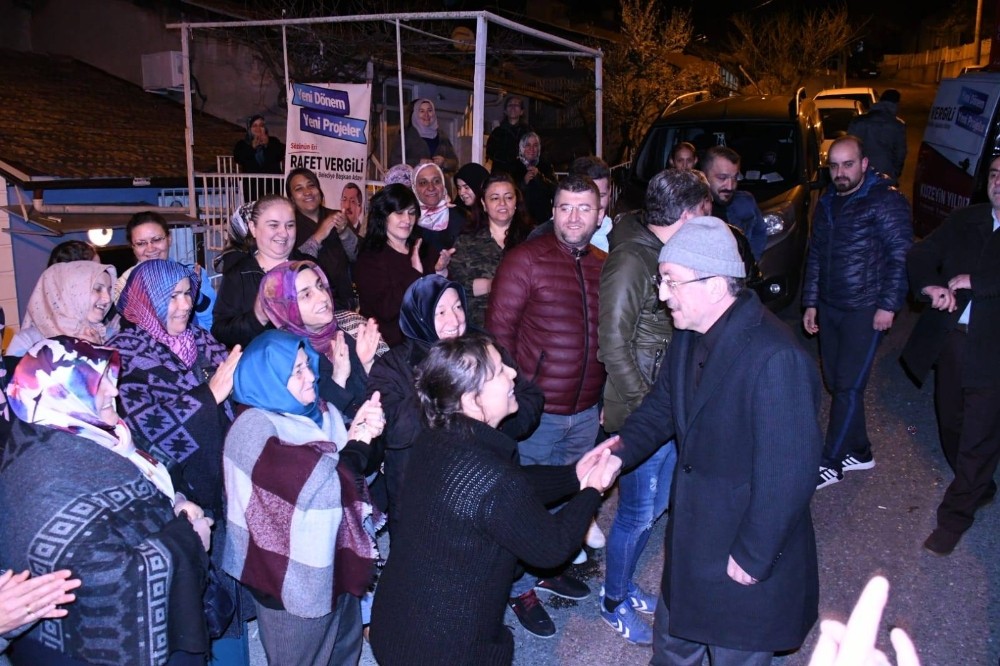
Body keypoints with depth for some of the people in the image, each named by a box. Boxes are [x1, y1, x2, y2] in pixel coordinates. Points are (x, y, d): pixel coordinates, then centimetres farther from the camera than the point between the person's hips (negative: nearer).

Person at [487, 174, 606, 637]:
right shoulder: (526, 259, -11)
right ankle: (522, 589, 30)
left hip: (586, 411, 6)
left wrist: (605, 397, 11)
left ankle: (549, 568, 44)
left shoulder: (603, 266, 5)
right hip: (537, 409, -5)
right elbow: (499, 329, -11)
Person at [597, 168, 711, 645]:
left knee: (655, 505, 20)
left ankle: (622, 584, 41)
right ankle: (614, 603, 29)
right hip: (639, 414, -8)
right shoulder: (630, 261, -19)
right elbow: (614, 345, -20)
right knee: (638, 513, 6)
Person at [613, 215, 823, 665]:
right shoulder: (688, 335, -2)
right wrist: (621, 451, -7)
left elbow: (790, 472, -26)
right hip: (690, 539, 7)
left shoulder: (775, 358, -30)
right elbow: (663, 405, 10)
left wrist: (752, 557, -18)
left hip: (744, 554, -7)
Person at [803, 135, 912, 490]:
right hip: (829, 307, 7)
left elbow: (900, 255, -12)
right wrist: (811, 303, 14)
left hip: (865, 310, -7)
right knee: (836, 382, 11)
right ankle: (859, 451, 26)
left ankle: (831, 463, 5)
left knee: (848, 386, -4)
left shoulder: (886, 201, -10)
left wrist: (888, 305, -15)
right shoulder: (827, 203, 11)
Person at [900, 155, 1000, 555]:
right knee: (951, 425, 19)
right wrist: (931, 287, -15)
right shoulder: (964, 221, 8)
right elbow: (920, 256, 3)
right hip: (949, 341, 5)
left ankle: (955, 517, 15)